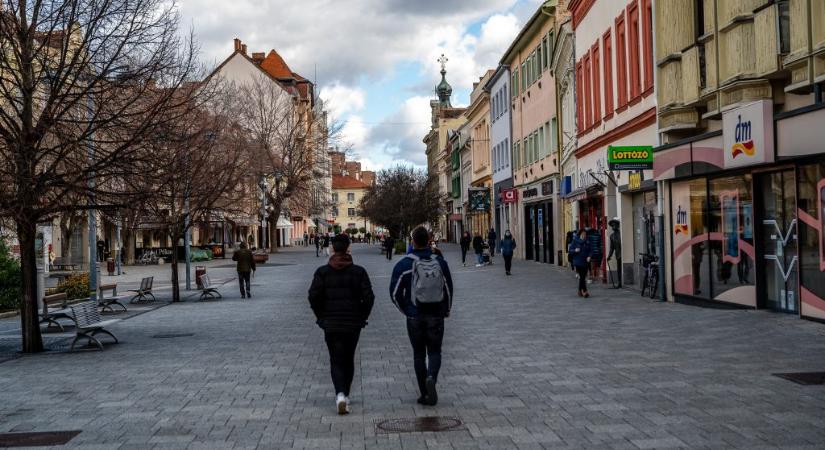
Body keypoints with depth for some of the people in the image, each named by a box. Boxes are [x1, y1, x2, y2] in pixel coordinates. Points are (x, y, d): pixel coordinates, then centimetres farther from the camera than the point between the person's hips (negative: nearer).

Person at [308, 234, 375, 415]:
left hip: (330, 324, 0)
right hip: (353, 324, 1)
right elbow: (368, 297, -9)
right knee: (349, 360, 16)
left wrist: (321, 317, 5)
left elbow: (313, 296, -8)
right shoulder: (358, 271, -4)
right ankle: (345, 395, 25)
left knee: (336, 361, 3)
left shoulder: (322, 272, -3)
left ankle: (340, 394, -18)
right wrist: (362, 317, 5)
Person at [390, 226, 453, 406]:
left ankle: (425, 394, 10)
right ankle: (431, 378, -19)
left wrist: (405, 310, 10)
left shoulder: (404, 264, -7)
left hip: (414, 317, -1)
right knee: (434, 351, 10)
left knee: (419, 354, 10)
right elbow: (448, 290, 3)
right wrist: (446, 310, 19)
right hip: (436, 315, 1)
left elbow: (395, 292, -6)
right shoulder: (440, 262, -2)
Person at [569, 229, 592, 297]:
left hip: (585, 262, 4)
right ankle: (584, 291, -15)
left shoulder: (587, 242, 7)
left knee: (582, 277, 10)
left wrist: (589, 256, -8)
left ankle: (580, 291, 23)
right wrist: (575, 250, -21)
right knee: (582, 277, -12)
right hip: (578, 262, -4)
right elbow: (569, 250, -1)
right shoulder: (575, 241, -3)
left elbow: (590, 251, 11)